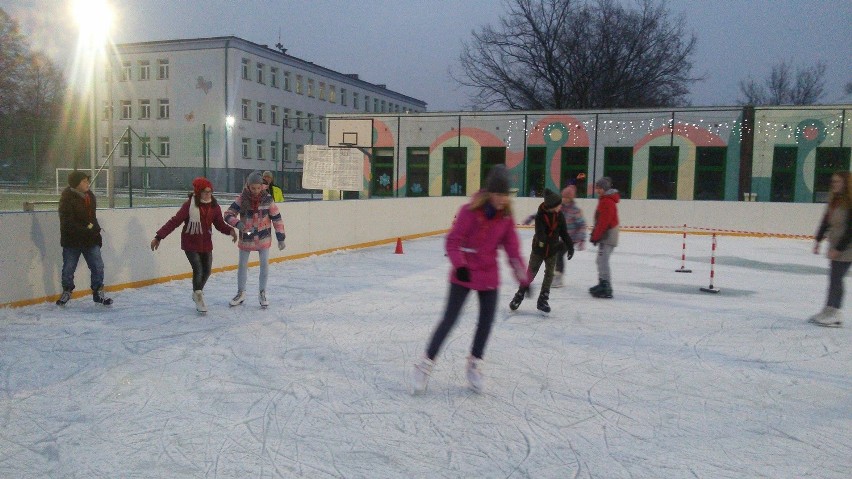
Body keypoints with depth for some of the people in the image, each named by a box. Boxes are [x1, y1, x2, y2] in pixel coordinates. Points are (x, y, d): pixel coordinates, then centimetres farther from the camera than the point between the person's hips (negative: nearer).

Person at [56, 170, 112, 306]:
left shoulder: (90, 196, 6)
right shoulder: (67, 198, -16)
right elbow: (67, 223, -20)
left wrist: (96, 231, 16)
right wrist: (85, 230, -22)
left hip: (90, 240, 5)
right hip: (72, 240, -5)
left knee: (98, 266, 1)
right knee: (68, 268, 7)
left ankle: (98, 292, 12)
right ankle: (66, 292, 26)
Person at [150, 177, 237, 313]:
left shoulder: (214, 206, -3)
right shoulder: (189, 205, -17)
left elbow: (219, 224, 3)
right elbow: (174, 221, -17)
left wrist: (230, 230, -17)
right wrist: (159, 237, -20)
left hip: (206, 243, 5)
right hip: (190, 243, -5)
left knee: (206, 271, 10)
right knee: (198, 269, -11)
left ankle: (198, 293, 38)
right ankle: (198, 298, 12)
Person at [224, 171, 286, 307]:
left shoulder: (267, 199, -11)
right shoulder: (242, 199, -11)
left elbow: (277, 219, -5)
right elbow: (228, 214, -11)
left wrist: (280, 238, -5)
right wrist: (237, 223, -32)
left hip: (263, 237, -1)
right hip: (246, 237, 1)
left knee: (265, 264, 1)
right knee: (242, 265, 10)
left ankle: (262, 293, 19)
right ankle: (241, 293, 27)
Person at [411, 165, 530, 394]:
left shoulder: (505, 217, -3)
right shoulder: (470, 211, -17)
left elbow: (512, 249, 2)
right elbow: (452, 242, -16)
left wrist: (523, 277, 0)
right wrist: (460, 265, -29)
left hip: (489, 276, 5)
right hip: (464, 274, -4)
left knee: (487, 320, 9)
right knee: (450, 318, -1)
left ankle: (475, 362, 30)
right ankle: (427, 363, 12)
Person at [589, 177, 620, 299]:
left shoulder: (607, 202, -18)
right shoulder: (605, 200, 16)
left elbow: (603, 222, -22)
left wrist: (595, 236, -16)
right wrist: (595, 234, 20)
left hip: (608, 236, -11)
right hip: (606, 235, 11)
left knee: (603, 260, -12)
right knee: (601, 260, 17)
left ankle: (606, 289, -13)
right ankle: (602, 284, 27)